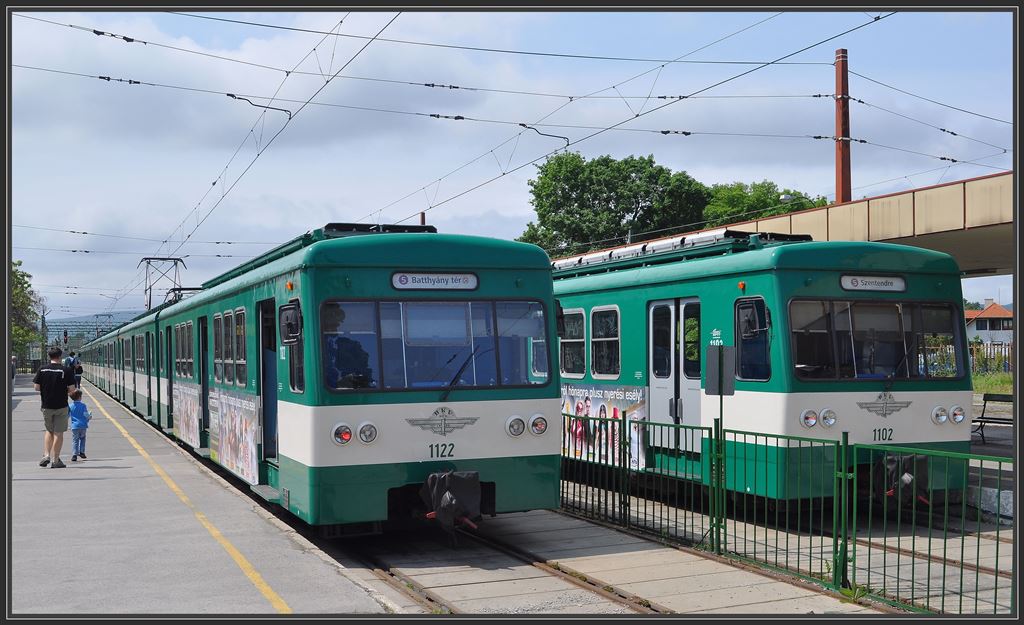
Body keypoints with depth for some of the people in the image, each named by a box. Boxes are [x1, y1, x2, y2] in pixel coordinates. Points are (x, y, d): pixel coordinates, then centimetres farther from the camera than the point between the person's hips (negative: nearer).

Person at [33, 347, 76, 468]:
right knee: (58, 432, 4)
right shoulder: (66, 371, -9)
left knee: (49, 430, 20)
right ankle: (55, 460, 5)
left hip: (46, 405, 3)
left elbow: (36, 387, -1)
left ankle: (46, 455, 8)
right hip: (61, 406, -3)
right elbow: (72, 389, -10)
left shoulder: (42, 370, -2)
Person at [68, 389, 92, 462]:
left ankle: (74, 454, -8)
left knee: (75, 440, 2)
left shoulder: (70, 406, 0)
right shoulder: (83, 405, -6)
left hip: (74, 426, 0)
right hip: (83, 425, 0)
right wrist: (90, 416, 14)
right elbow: (86, 415, -6)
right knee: (82, 438, 19)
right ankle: (82, 452, 17)